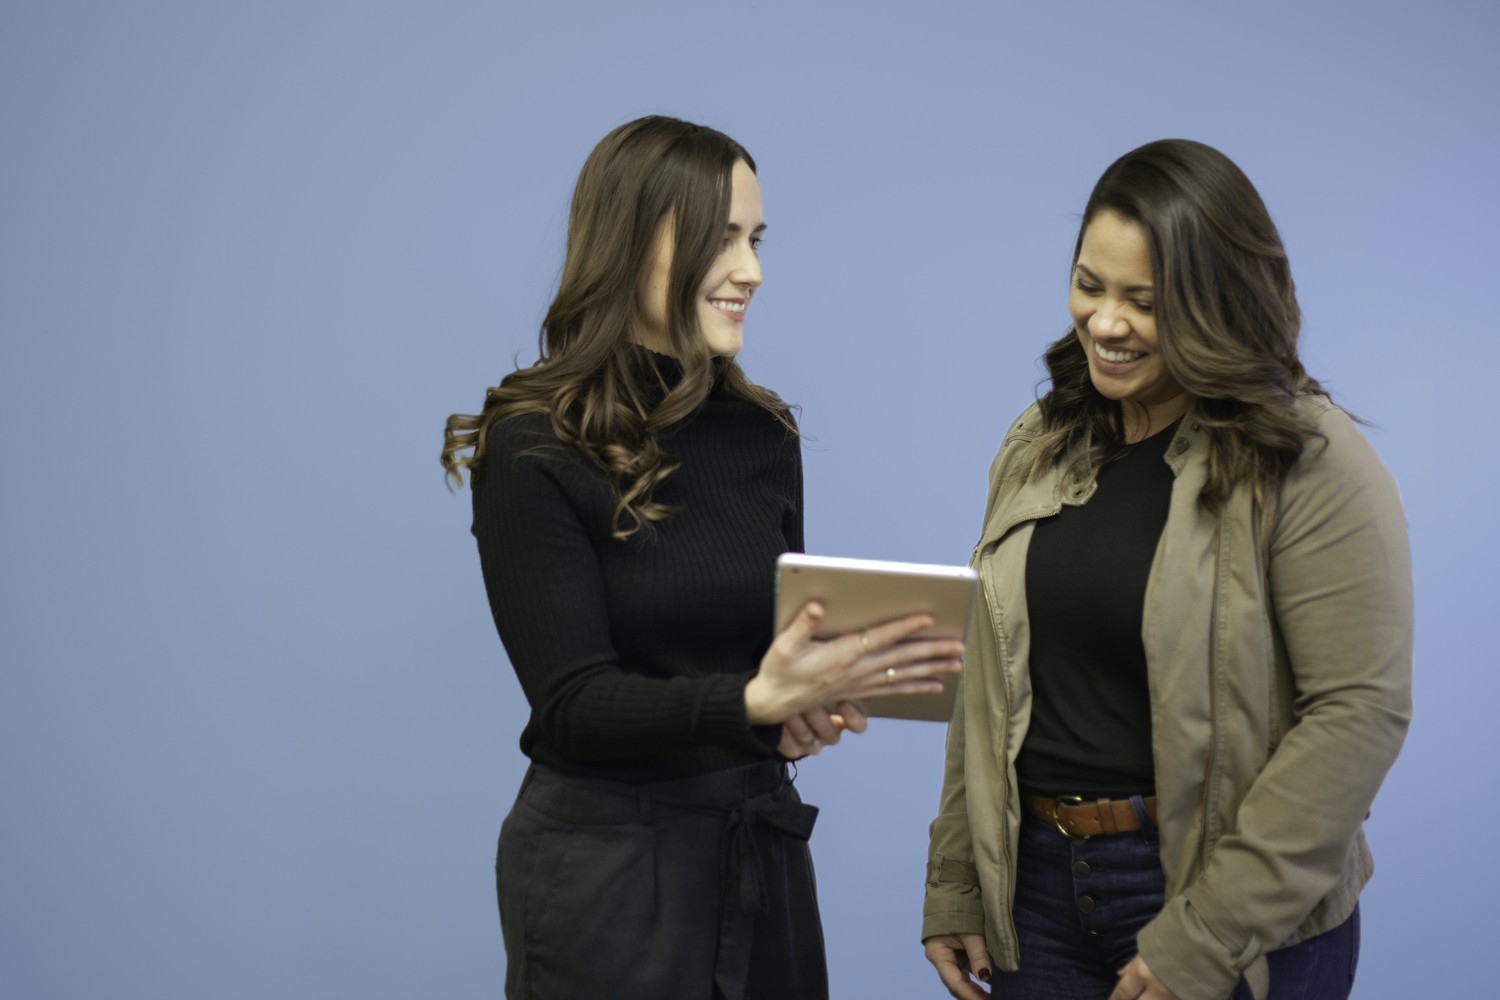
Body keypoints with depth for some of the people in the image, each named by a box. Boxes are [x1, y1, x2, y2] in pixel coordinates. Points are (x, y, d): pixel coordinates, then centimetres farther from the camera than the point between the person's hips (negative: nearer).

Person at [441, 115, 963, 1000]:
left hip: (763, 848, 5)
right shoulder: (533, 451, -13)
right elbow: (573, 704, -16)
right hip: (605, 856, -5)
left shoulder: (764, 434, 4)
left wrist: (806, 703, -11)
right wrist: (754, 703, -31)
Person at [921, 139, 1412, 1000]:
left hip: (1240, 917, -5)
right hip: (1037, 886, 5)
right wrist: (955, 889, 5)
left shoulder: (1314, 466, -12)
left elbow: (1360, 711, -17)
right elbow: (990, 683, 8)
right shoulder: (1040, 446, 6)